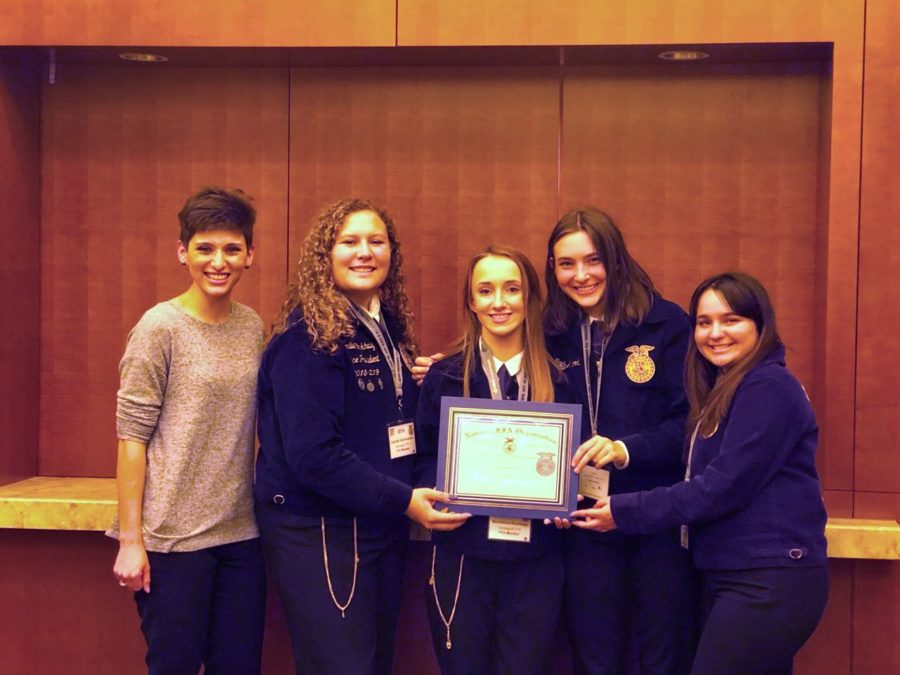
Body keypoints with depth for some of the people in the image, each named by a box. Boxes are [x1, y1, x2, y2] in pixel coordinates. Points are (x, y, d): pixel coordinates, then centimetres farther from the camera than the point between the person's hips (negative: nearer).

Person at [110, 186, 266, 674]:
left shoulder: (252, 326, 7)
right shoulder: (160, 327, -9)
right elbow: (132, 436, -10)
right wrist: (130, 539, -12)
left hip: (241, 533, 5)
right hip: (174, 537, -5)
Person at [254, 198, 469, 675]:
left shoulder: (389, 328, 10)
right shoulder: (307, 337, -14)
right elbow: (312, 455, -22)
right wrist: (402, 500, -20)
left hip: (382, 526, 8)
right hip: (320, 533, -8)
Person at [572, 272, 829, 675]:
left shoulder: (768, 387, -13)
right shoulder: (724, 391, 17)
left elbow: (725, 486, -19)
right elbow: (703, 480, 15)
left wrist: (625, 513, -13)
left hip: (770, 582, -9)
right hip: (728, 578, 9)